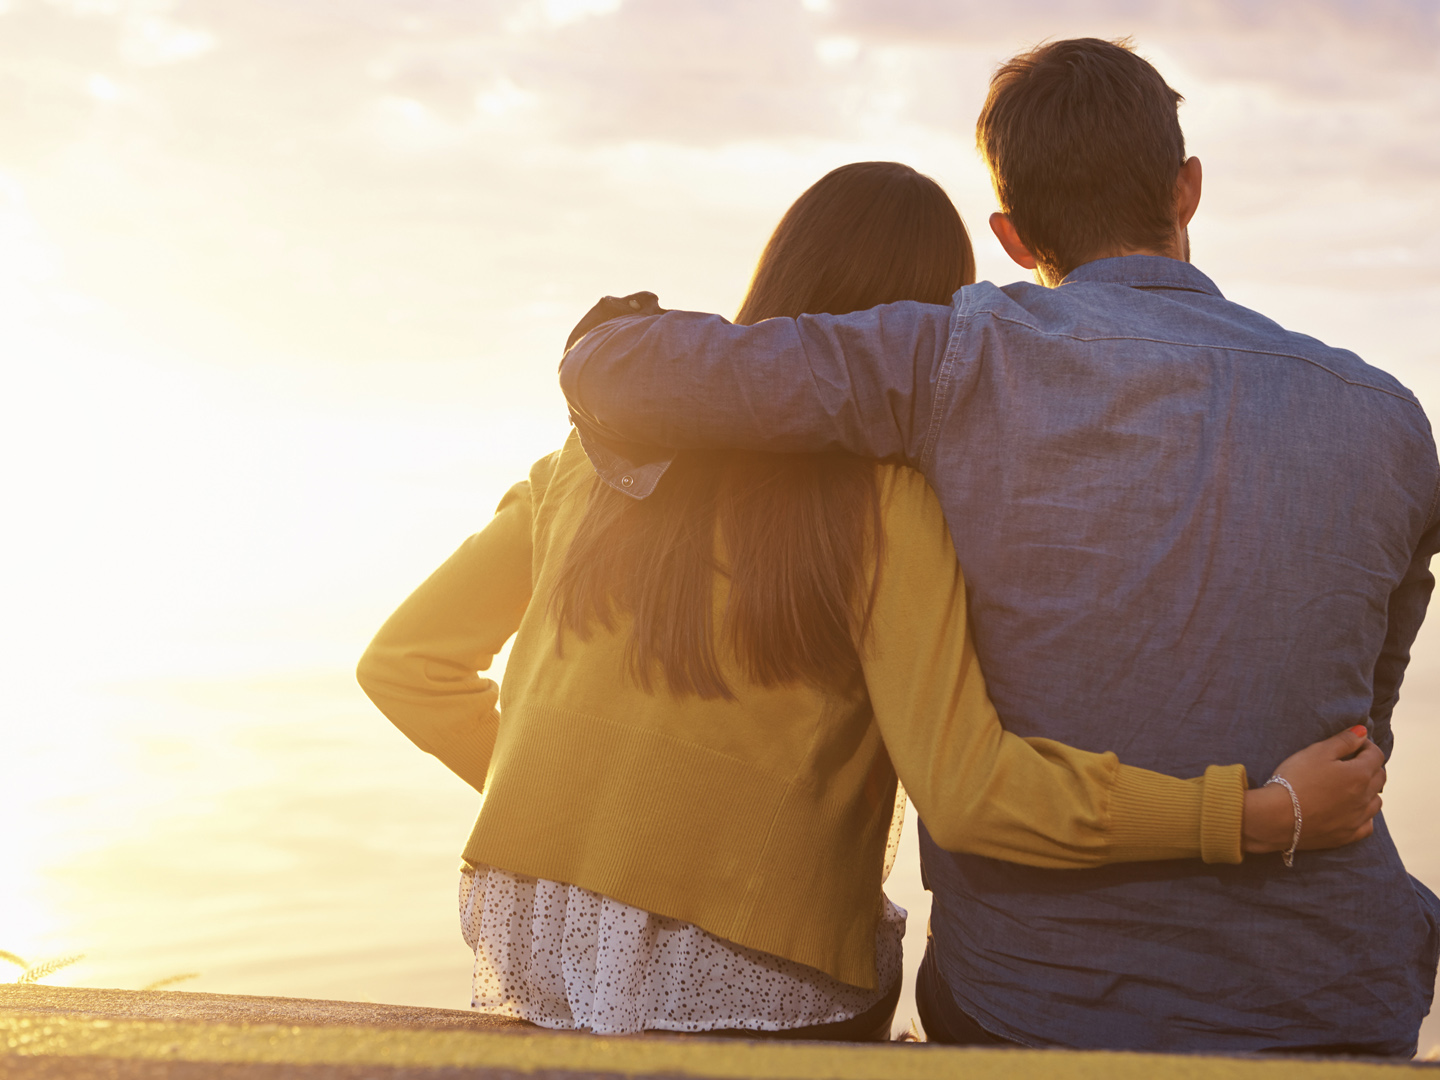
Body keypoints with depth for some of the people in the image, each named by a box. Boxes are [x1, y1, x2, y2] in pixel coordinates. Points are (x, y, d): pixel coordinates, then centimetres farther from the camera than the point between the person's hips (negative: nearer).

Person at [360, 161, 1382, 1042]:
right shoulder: (889, 497, -11)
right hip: (753, 991, -5)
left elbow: (406, 662, 10)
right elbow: (968, 787, -20)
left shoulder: (605, 456, 6)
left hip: (538, 961, 5)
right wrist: (1267, 815, -15)